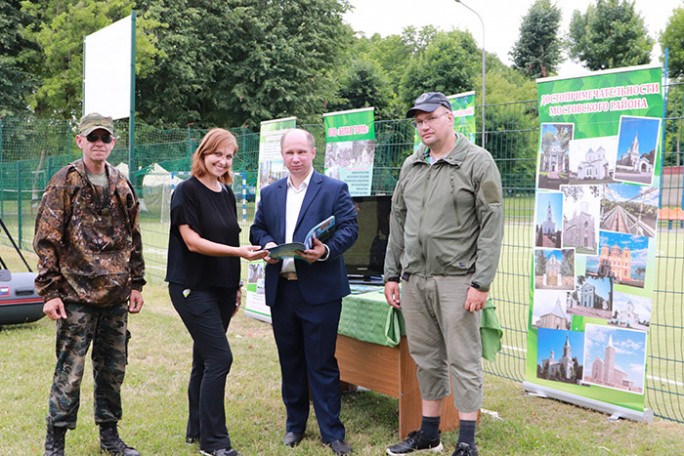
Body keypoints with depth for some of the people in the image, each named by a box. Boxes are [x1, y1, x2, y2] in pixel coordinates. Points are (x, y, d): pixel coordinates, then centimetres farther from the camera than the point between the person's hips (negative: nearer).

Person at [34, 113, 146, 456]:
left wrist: (136, 283, 14)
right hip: (77, 295, -5)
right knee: (70, 370, -1)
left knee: (113, 369, 12)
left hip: (116, 297, 5)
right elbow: (46, 241, -8)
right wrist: (49, 292, -12)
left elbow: (133, 238, 18)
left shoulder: (121, 186, 11)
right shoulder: (64, 183, -5)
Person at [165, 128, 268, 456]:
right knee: (219, 357, -11)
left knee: (205, 359, 13)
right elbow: (193, 241, -16)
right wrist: (239, 251, -24)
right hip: (193, 287, -7)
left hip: (221, 287, 7)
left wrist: (237, 285, 16)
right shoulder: (187, 191, -9)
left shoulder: (227, 194, 12)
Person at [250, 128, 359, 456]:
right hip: (281, 290, 5)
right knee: (290, 361, 14)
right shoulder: (269, 193, 14)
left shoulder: (334, 189, 0)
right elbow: (257, 229, 15)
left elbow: (349, 228, -6)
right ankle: (294, 424, 27)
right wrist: (267, 244, -8)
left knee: (322, 363, -1)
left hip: (319, 289, -4)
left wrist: (327, 250, -24)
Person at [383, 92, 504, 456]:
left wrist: (481, 282, -13)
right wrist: (391, 275, 13)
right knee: (426, 358, 13)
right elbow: (398, 221, 18)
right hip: (413, 279, 6)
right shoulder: (411, 166, 14)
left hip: (455, 279, -6)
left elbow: (492, 225, -9)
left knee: (463, 361, 0)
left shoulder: (477, 162, -5)